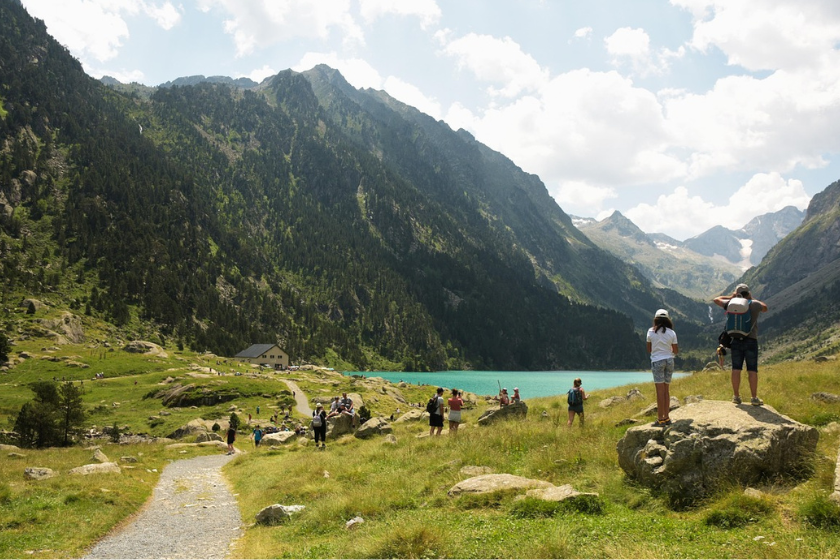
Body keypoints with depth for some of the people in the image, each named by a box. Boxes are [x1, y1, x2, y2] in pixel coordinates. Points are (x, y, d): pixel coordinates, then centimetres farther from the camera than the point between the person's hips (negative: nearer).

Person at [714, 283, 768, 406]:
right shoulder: (754, 304, -2)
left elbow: (716, 300, 17)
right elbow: (765, 308, 21)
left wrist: (730, 297, 23)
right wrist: (752, 299, 23)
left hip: (735, 340, 2)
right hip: (751, 340, -2)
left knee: (736, 369, 6)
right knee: (752, 370, 1)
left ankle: (736, 396, 10)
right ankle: (754, 398, 2)